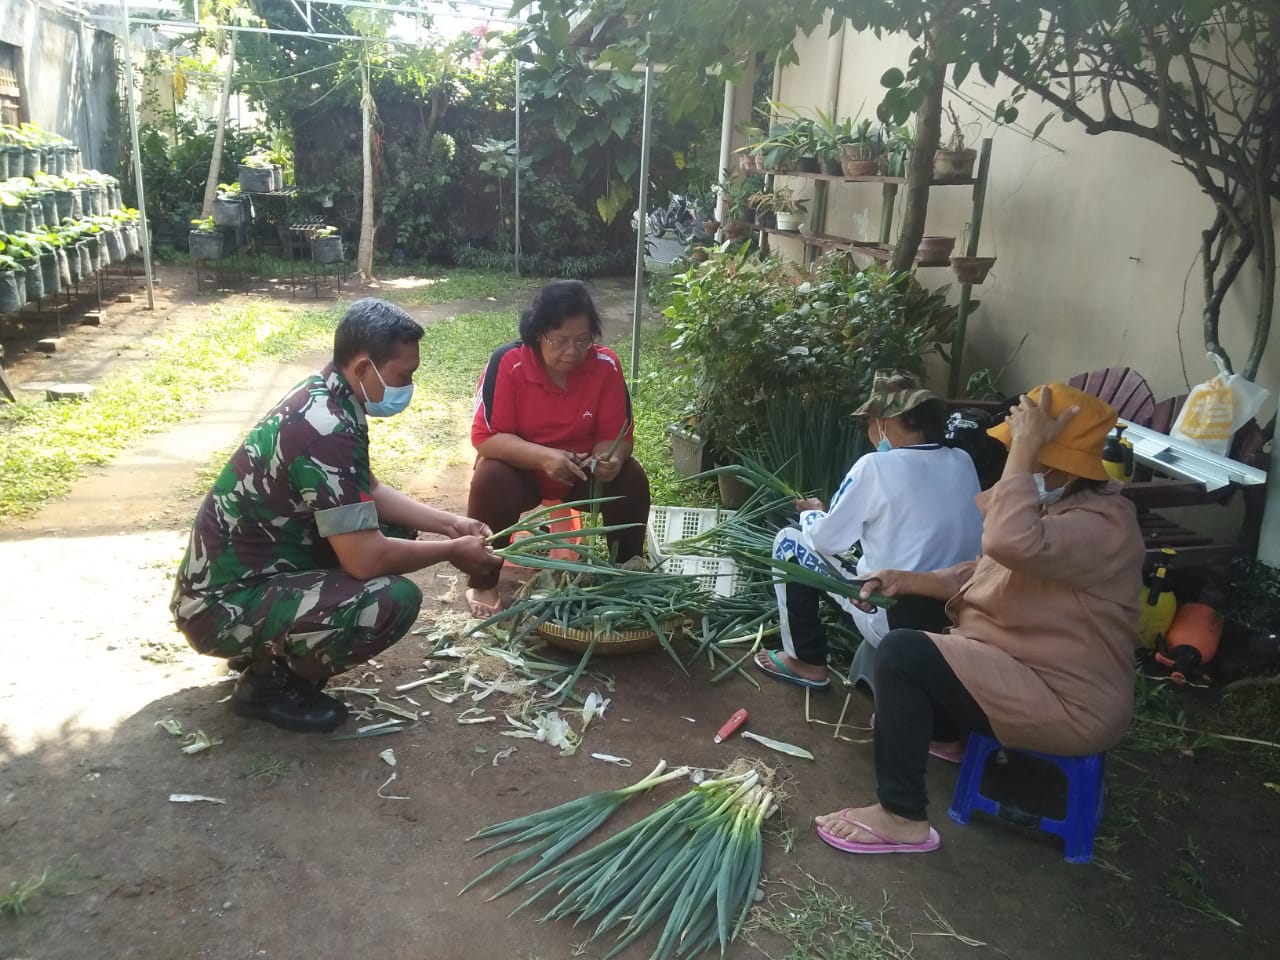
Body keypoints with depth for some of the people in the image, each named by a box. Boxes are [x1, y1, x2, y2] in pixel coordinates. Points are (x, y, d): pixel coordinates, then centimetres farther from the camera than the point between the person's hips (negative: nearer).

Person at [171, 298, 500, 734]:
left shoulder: (322, 397, 2)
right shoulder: (325, 430, -28)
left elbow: (369, 493, 15)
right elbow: (366, 559, -28)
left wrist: (450, 523, 5)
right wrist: (451, 550, -12)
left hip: (248, 571, 10)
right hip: (224, 605, -10)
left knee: (394, 532, 11)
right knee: (395, 600, -26)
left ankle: (271, 647, 15)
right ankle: (268, 680, -2)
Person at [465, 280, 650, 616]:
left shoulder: (605, 365, -16)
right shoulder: (507, 362, -23)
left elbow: (617, 435, -11)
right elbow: (485, 437, -24)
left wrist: (610, 458, -36)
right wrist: (543, 456, -39)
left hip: (582, 470, 2)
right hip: (520, 468, -2)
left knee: (631, 480, -22)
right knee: (490, 479, -32)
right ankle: (482, 583, -13)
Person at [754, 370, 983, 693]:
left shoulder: (877, 466, -17)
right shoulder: (963, 463, 0)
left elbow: (826, 539, -7)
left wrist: (812, 513, 15)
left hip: (894, 621, -6)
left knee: (789, 542, 8)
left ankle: (807, 662, 17)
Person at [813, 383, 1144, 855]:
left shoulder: (1099, 526, -25)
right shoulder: (1058, 503, 6)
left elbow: (1011, 543, -45)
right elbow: (987, 575, 13)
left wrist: (1022, 449, -34)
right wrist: (906, 580, 1)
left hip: (1065, 704, -10)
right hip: (1028, 668, 10)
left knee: (902, 654, -24)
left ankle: (902, 818, -13)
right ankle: (924, 726, 37)